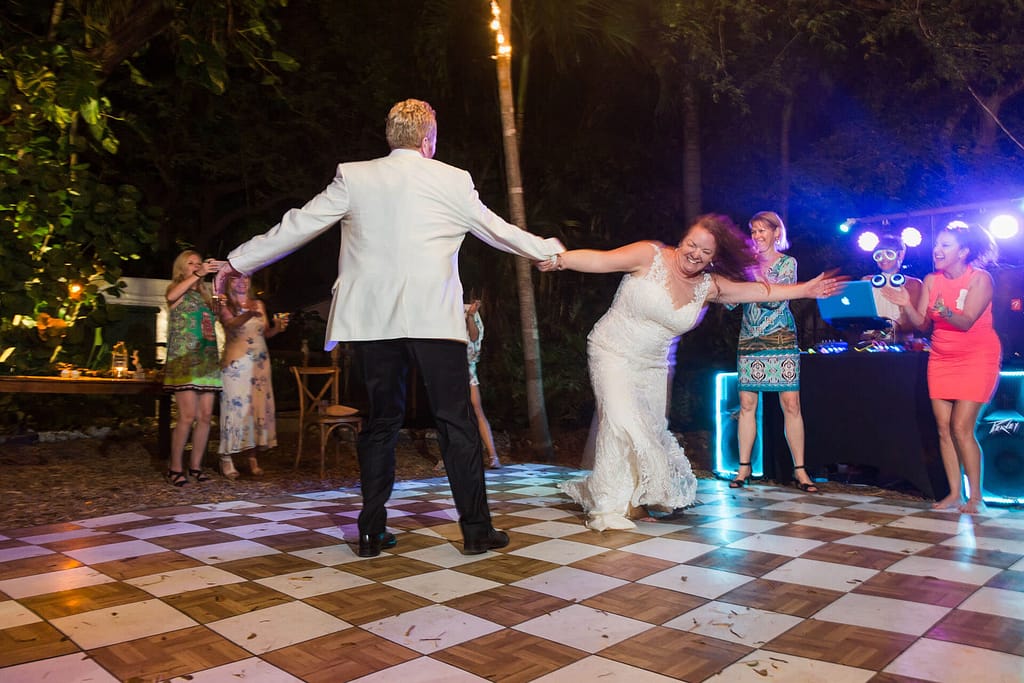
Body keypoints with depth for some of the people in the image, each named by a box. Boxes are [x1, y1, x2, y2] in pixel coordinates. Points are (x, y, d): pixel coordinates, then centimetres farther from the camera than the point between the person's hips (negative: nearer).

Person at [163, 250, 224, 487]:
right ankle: (175, 467, -2)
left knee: (205, 416, 2)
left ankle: (195, 465, 11)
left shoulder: (205, 295, 21)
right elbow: (172, 296, -21)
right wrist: (199, 274, -28)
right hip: (184, 360, -6)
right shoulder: (176, 290, 5)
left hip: (207, 361, 6)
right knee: (188, 416, -13)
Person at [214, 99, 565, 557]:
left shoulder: (354, 177, 7)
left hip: (373, 320, 3)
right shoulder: (452, 180, 4)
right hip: (434, 319, -2)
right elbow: (497, 231, 14)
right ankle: (476, 530, 8)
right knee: (456, 421, 4)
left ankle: (372, 532, 15)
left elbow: (297, 226, 9)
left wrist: (238, 261, 20)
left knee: (381, 421, 12)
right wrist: (549, 249, 32)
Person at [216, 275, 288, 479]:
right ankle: (226, 458, -2)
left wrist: (278, 328, -3)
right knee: (236, 406, -9)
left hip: (260, 362, 5)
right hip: (236, 362, -4)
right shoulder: (224, 306, 2)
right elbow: (231, 324, -19)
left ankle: (253, 457, 8)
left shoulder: (259, 305, 16)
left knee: (259, 406, 2)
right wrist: (249, 315, -38)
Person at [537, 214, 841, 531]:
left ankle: (635, 499, 28)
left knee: (652, 430, 7)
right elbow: (600, 260, -23)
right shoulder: (650, 256, -15)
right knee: (622, 423, -18)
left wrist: (807, 289, 4)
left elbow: (761, 291, 5)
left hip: (652, 365, 6)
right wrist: (558, 260, -36)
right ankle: (609, 506, -5)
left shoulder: (710, 286, 0)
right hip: (612, 353, -6)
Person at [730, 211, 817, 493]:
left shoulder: (787, 263, 3)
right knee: (747, 403, 1)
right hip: (749, 339, 3)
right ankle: (744, 467, 9)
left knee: (791, 404, -6)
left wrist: (755, 272, -17)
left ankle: (799, 469, 2)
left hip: (780, 338, -2)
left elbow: (776, 298, -12)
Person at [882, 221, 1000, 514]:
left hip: (976, 358, -5)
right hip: (941, 358, 5)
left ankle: (976, 496, 2)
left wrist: (944, 311, -41)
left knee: (961, 427, -11)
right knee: (943, 427, 1)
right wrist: (906, 304, -21)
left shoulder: (980, 279, -11)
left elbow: (966, 322, -22)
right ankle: (954, 493, 9)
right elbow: (922, 323, -3)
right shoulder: (931, 280, 2)